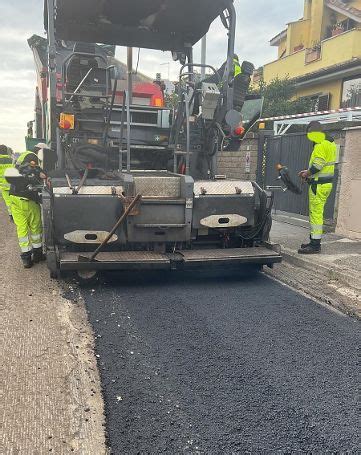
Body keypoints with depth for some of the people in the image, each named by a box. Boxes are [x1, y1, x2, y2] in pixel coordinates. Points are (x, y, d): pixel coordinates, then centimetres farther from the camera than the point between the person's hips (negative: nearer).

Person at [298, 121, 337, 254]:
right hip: (327, 183, 11)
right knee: (316, 213, 17)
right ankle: (314, 241, 26)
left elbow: (317, 165, -24)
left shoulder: (321, 145, -16)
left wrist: (306, 174, -6)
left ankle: (315, 245, -2)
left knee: (316, 214, -6)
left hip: (319, 185, -10)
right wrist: (308, 172, 15)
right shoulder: (330, 144, 17)